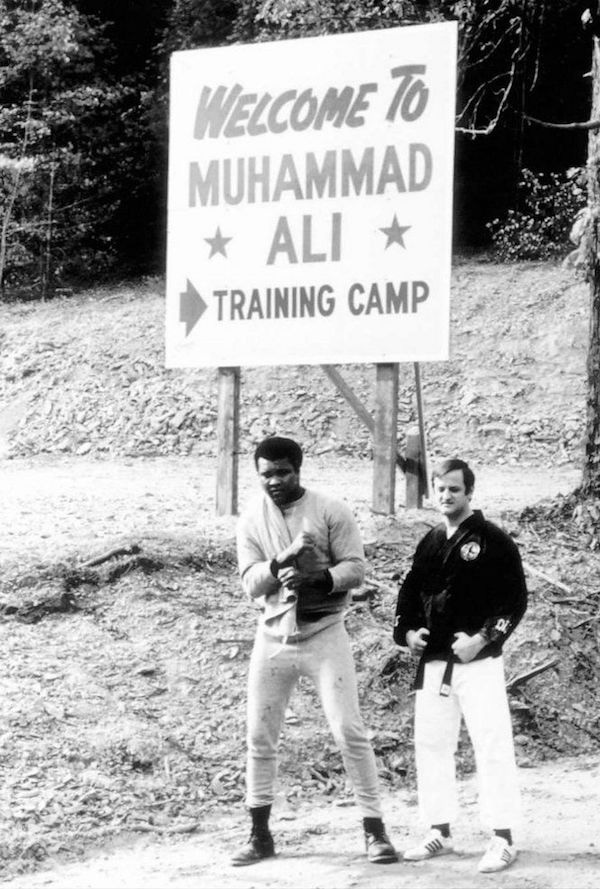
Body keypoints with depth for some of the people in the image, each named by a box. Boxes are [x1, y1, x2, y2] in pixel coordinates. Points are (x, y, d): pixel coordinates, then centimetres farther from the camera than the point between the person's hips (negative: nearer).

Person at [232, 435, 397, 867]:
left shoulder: (331, 512, -5)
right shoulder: (252, 520, 4)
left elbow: (356, 568, -9)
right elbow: (250, 583, -3)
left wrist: (315, 577, -26)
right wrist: (283, 560, -21)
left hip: (324, 634, -3)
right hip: (274, 637, 3)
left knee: (349, 731, -7)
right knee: (260, 736, 5)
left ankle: (375, 829, 0)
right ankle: (260, 835, 16)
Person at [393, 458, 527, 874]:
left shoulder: (494, 541, -5)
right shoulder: (430, 544, 13)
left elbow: (516, 600, -8)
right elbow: (410, 591, 21)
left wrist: (482, 638, -17)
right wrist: (406, 631, 3)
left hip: (478, 662, -6)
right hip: (433, 662, 6)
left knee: (493, 746, -7)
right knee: (431, 745, 10)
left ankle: (504, 839, -4)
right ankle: (440, 832, 20)